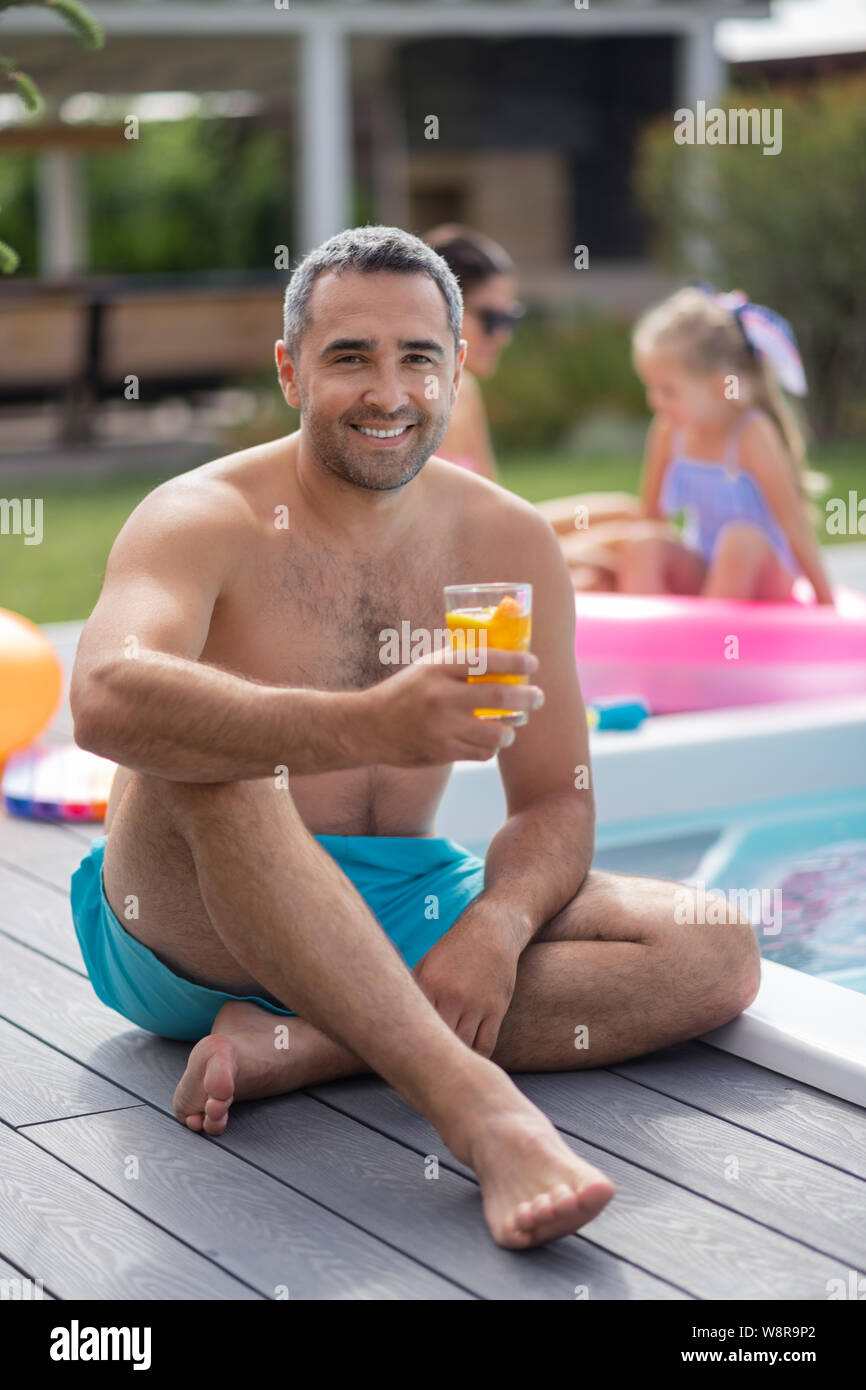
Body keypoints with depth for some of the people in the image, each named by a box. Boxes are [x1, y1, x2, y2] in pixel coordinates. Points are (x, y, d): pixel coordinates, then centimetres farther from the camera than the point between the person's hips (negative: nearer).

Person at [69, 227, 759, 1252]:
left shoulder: (508, 542, 1)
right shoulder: (202, 521, -13)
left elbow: (554, 802, 2)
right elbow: (105, 699, -35)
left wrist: (496, 927, -21)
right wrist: (364, 726, -49)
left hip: (398, 911, 5)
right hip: (188, 929, -4)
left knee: (716, 951, -13)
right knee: (207, 754, -36)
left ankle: (297, 1048, -24)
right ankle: (475, 1103, -44)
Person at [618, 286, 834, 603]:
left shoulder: (752, 435, -18)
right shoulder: (669, 431, -3)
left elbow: (793, 521, -16)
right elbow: (649, 515, 7)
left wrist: (825, 601, -14)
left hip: (760, 577, -4)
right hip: (697, 572, 4)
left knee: (740, 540, -35)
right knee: (642, 546, -22)